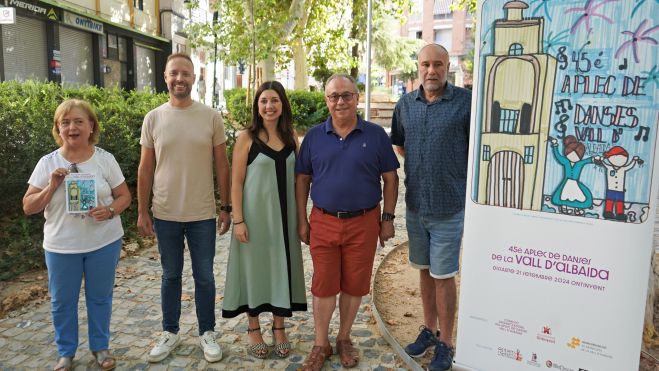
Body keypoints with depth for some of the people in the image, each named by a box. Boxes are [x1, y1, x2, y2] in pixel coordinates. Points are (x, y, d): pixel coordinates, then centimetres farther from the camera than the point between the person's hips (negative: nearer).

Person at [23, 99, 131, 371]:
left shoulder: (105, 159, -5)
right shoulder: (48, 163, -4)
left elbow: (124, 196, 0)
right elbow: (28, 207, -2)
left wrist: (110, 210, -20)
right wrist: (52, 187, -17)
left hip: (104, 243, 0)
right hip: (61, 246, 1)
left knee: (100, 297, 14)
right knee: (62, 301, 13)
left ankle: (100, 346, 34)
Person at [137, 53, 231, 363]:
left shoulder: (211, 117, -3)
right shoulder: (153, 119, 0)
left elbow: (222, 166, 1)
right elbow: (145, 169, 3)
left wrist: (226, 207, 0)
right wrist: (142, 212, 1)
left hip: (202, 215, -1)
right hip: (165, 215, 1)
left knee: (204, 277, 10)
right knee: (171, 276, 15)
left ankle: (207, 333, 27)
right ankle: (170, 332, 32)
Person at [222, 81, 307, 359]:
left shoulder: (291, 136, 5)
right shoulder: (247, 138, -7)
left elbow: (297, 177, 10)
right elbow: (236, 182, -7)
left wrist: (301, 214, 7)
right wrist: (238, 220, -12)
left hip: (284, 214, 4)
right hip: (255, 214, -3)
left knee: (282, 266, 10)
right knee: (255, 266, 6)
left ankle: (279, 328, 27)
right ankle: (254, 329, 25)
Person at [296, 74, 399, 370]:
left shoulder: (375, 135, -1)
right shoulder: (314, 136, 2)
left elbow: (390, 178, 3)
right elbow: (302, 180, 6)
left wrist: (387, 218, -1)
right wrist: (302, 221, 3)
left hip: (364, 223, 0)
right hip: (323, 222, 1)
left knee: (354, 285, 11)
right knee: (323, 285, 8)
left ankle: (344, 338, 32)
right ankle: (321, 345, 25)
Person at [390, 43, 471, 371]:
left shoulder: (466, 102, -11)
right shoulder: (405, 104, 4)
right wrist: (422, 165, 9)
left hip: (449, 208, -4)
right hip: (415, 206, 5)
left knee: (443, 276, 5)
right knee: (424, 270, 18)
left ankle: (445, 343, 23)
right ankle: (429, 329, 37)